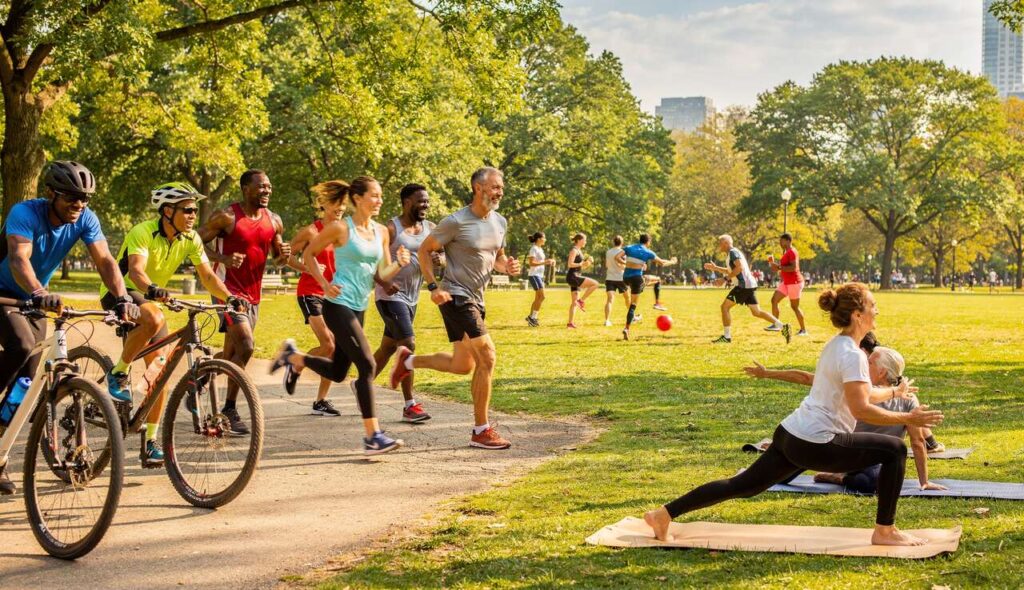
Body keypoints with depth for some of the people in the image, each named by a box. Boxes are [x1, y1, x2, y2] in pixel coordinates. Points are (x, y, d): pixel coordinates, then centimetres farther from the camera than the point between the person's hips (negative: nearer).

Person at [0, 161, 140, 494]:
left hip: (34, 299, 5)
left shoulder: (85, 219, -16)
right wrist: (39, 294, -62)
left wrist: (122, 297, -42)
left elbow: (104, 260, -24)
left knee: (27, 381, 2)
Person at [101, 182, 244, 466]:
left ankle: (150, 441, 6)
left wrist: (229, 297, -30)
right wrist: (153, 289, -62)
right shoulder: (143, 232, -26)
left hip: (150, 299, 6)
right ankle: (118, 373, -17)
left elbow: (207, 275, -11)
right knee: (154, 319, -39)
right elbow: (136, 270, -41)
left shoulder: (190, 239, -7)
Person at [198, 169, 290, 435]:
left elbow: (277, 258, 18)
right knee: (246, 346, -19)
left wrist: (284, 255, -7)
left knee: (231, 354, 13)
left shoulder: (274, 221, 7)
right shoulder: (226, 216, -10)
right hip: (228, 290, -7)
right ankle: (229, 409, -8)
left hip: (253, 293, 7)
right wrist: (223, 259, -24)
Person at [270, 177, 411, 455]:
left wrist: (399, 263, -10)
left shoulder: (381, 232, 9)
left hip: (359, 307, 8)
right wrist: (325, 284, -10)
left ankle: (293, 357, 40)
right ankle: (373, 436, -13)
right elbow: (308, 254, 1)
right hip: (339, 304, -8)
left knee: (337, 373, 15)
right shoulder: (340, 228, -9)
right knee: (367, 366, -16)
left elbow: (383, 275, 11)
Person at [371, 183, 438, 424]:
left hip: (412, 298, 7)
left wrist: (437, 260, -18)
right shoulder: (391, 229, -12)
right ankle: (410, 405, -12)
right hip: (391, 296, -7)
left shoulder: (430, 229, 7)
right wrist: (384, 283, -28)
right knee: (408, 345, -16)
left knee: (388, 347, 17)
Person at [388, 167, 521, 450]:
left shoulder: (500, 222, 8)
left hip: (475, 300, 9)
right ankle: (481, 431, -5)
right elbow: (424, 250, -6)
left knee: (463, 366, 15)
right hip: (456, 297, -9)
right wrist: (433, 287, -15)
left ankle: (408, 360, 34)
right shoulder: (456, 222, -14)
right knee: (487, 358, -13)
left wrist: (507, 266, -3)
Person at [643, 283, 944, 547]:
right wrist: (908, 419, -18)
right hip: (816, 444, -9)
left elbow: (856, 394, 29)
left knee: (743, 485, 13)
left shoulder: (837, 344, 16)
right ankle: (885, 532, 4)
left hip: (791, 435, 9)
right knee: (894, 450, -3)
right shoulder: (852, 354, -15)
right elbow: (860, 409, -22)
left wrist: (893, 391, 40)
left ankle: (665, 514, 12)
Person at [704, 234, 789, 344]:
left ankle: (726, 337, -2)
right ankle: (782, 327, 4)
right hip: (750, 285, 10)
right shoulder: (733, 253, 23)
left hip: (744, 285, -10)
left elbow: (739, 267, -23)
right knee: (756, 312, 11)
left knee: (725, 306, -4)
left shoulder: (733, 252, -8)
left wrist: (726, 279, -20)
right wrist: (715, 268, 30)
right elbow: (730, 271, 35)